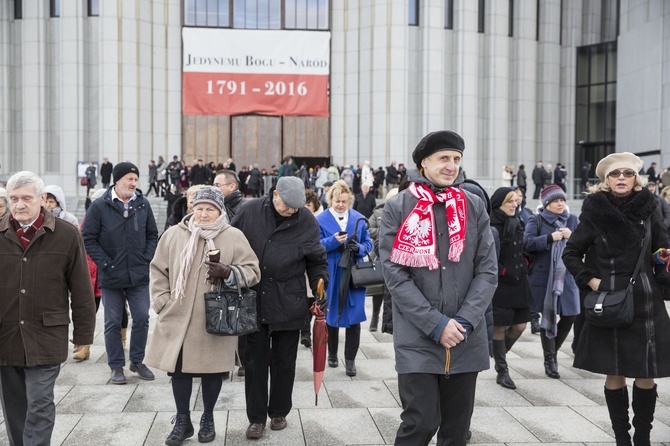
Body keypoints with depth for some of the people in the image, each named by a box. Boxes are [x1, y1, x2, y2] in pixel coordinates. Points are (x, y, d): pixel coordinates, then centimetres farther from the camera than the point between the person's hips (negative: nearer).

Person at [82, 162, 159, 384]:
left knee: (142, 319, 5)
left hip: (139, 275, 2)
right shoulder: (99, 206, -7)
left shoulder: (143, 204, 3)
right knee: (113, 322, 7)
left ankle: (137, 361, 23)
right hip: (111, 276, -2)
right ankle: (116, 366, 19)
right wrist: (105, 263, -11)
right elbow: (88, 238, -5)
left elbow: (153, 235, 12)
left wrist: (147, 258, 0)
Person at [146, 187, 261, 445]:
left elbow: (252, 271, -3)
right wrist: (163, 303, 1)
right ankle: (182, 421, 25)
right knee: (179, 368, 8)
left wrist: (227, 272, -20)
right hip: (178, 318, 2)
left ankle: (208, 419, 30)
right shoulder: (173, 235, 3)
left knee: (212, 369, 9)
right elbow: (158, 270, 9)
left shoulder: (234, 237, -2)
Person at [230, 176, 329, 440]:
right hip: (253, 301, 0)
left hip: (288, 305, 0)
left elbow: (317, 260, 5)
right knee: (255, 361, 7)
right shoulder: (249, 212, -6)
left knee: (283, 362, 12)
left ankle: (279, 411, 30)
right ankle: (256, 417, 20)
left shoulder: (307, 221, -4)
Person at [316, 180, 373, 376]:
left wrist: (358, 248, -16)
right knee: (331, 315, 12)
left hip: (354, 275, 1)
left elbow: (368, 244, 6)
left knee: (354, 317, 0)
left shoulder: (359, 219, 4)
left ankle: (350, 359, 11)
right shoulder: (321, 220, -1)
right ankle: (332, 354, 31)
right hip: (331, 276, -1)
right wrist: (333, 241, -23)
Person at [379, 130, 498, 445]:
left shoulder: (474, 207, 7)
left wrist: (464, 321, -10)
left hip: (468, 340, 3)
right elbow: (395, 275, -8)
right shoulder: (397, 209, -2)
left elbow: (487, 270, 3)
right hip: (416, 340, -3)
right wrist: (436, 324, -14)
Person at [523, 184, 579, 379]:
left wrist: (572, 237, -12)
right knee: (548, 316, 1)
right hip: (544, 277, -4)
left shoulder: (573, 220, 13)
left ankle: (552, 351, 27)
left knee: (569, 316, 3)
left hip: (567, 277, 4)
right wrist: (550, 238, -22)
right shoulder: (536, 220, 1)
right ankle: (549, 359, 17)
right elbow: (527, 243, -13)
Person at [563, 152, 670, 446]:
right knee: (614, 375, 6)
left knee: (646, 376, 5)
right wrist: (590, 281, -8)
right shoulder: (596, 213, -4)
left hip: (646, 303, 2)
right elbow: (570, 253, 3)